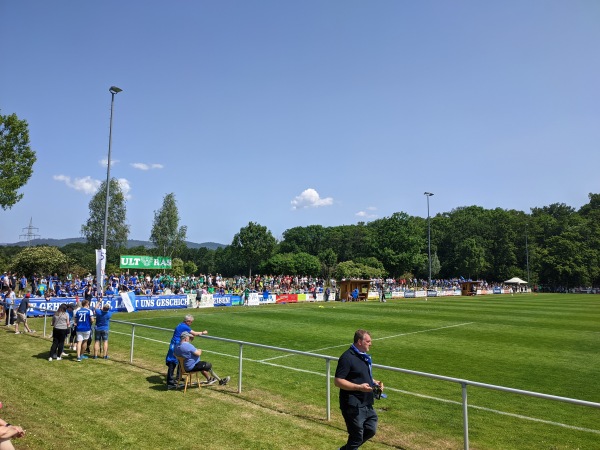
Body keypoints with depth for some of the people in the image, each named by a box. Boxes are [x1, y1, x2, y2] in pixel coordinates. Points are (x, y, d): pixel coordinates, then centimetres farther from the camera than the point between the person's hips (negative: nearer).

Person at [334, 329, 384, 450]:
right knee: (357, 437, 3)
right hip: (353, 406, -9)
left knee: (371, 430, 18)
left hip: (367, 404, 9)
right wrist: (359, 387, -28)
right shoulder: (347, 357, -20)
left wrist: (375, 382, 4)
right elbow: (338, 381, -23)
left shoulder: (364, 356, 10)